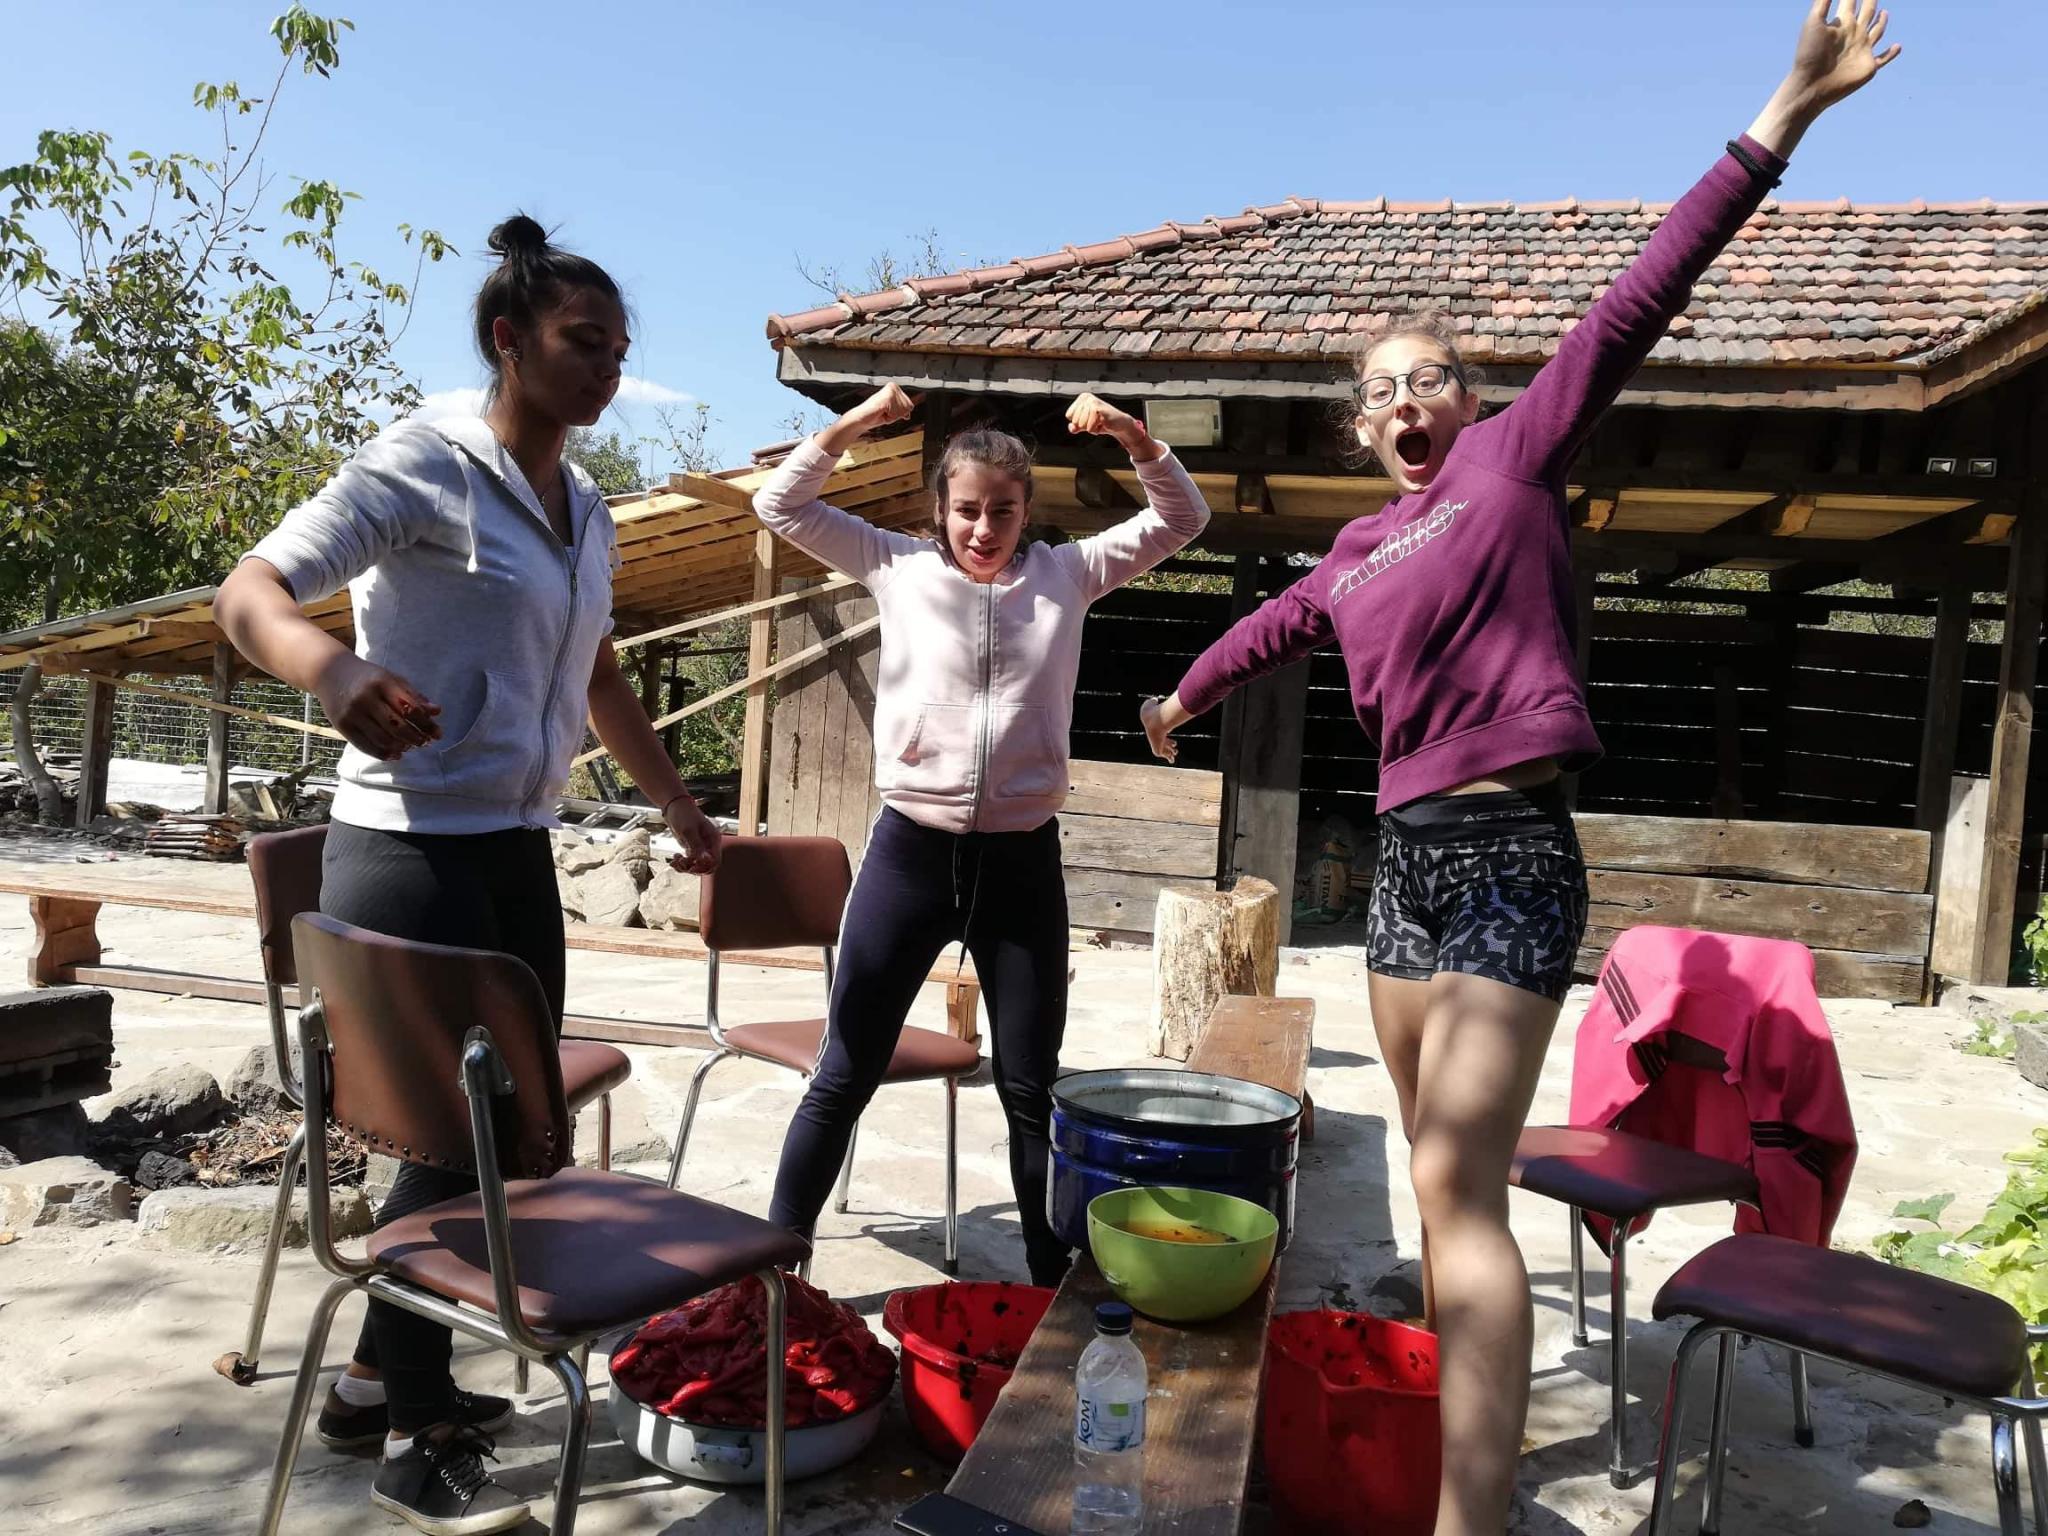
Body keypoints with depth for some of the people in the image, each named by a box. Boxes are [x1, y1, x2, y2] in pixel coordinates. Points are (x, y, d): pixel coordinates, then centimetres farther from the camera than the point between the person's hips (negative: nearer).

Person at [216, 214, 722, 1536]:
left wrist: (681, 808, 25)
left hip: (520, 854, 8)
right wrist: (332, 669, -36)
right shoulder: (424, 465, -10)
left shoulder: (588, 513, 13)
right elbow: (250, 592, -14)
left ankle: (385, 1377, 33)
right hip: (412, 854, -8)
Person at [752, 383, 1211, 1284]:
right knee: (844, 1076, 7)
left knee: (1030, 1088, 11)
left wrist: (1131, 438, -7)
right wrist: (851, 426, -6)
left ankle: (1054, 1285, 25)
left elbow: (1182, 519, 8)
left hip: (1022, 859, 1)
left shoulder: (1067, 572, 6)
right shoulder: (898, 567, 4)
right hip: (910, 849, -1)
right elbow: (780, 505, 6)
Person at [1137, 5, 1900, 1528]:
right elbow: (1278, 626, 33)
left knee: (1462, 1180, -13)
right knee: (1441, 1165, 15)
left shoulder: (1516, 454, 1)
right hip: (1407, 853, 7)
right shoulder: (1358, 548, 16)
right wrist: (1185, 693, 48)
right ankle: (1472, 1399, 33)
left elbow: (1633, 307, -8)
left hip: (1508, 849, -7)